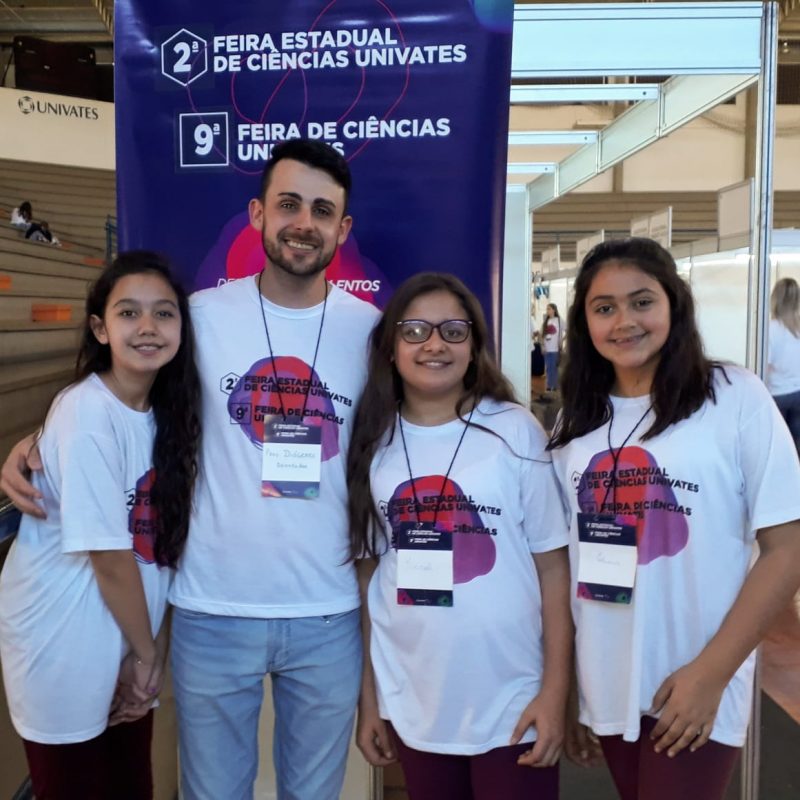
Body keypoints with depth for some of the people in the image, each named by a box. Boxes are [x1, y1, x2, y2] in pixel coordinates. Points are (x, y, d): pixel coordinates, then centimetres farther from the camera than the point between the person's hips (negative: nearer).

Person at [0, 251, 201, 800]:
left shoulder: (168, 412, 0)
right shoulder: (86, 413, -22)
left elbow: (163, 543, 1)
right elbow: (109, 555, -19)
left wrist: (156, 644, -4)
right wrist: (145, 650, -8)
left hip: (129, 638, 6)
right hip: (64, 646, -6)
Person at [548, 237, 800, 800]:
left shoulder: (736, 398, -9)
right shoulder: (576, 422, 4)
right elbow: (562, 553, 8)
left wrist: (710, 673, -14)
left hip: (696, 686, -4)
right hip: (606, 687, 4)